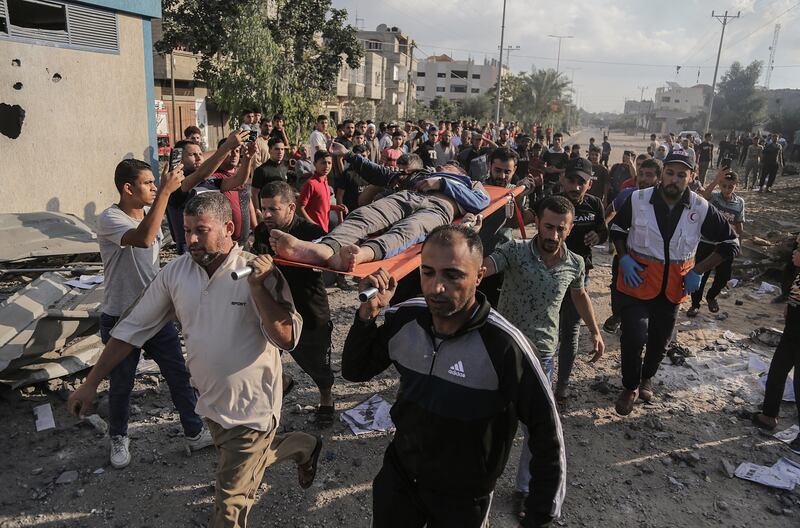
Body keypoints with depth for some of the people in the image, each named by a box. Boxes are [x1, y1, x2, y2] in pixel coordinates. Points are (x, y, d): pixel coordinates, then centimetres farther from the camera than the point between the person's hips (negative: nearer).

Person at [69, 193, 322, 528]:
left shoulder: (260, 273, -20)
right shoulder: (175, 273, -6)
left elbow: (287, 339, -25)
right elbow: (133, 328, 1)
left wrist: (258, 288, -35)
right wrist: (91, 383, 1)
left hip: (251, 407, -6)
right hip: (210, 402, 6)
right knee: (248, 459, 31)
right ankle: (304, 447, 56)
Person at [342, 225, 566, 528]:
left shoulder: (503, 345, -28)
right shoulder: (405, 319, -14)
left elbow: (546, 430, -18)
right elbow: (354, 371, -1)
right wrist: (368, 313, -17)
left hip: (463, 498, -3)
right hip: (398, 474, 4)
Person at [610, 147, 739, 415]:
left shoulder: (701, 209, -11)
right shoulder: (638, 200, -14)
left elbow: (730, 243, 1)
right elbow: (616, 227, 5)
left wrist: (699, 271, -7)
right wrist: (623, 258, -10)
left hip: (673, 287, 2)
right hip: (637, 282, -2)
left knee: (660, 339, 18)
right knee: (634, 337, -11)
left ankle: (647, 376, 49)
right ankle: (630, 386, 17)